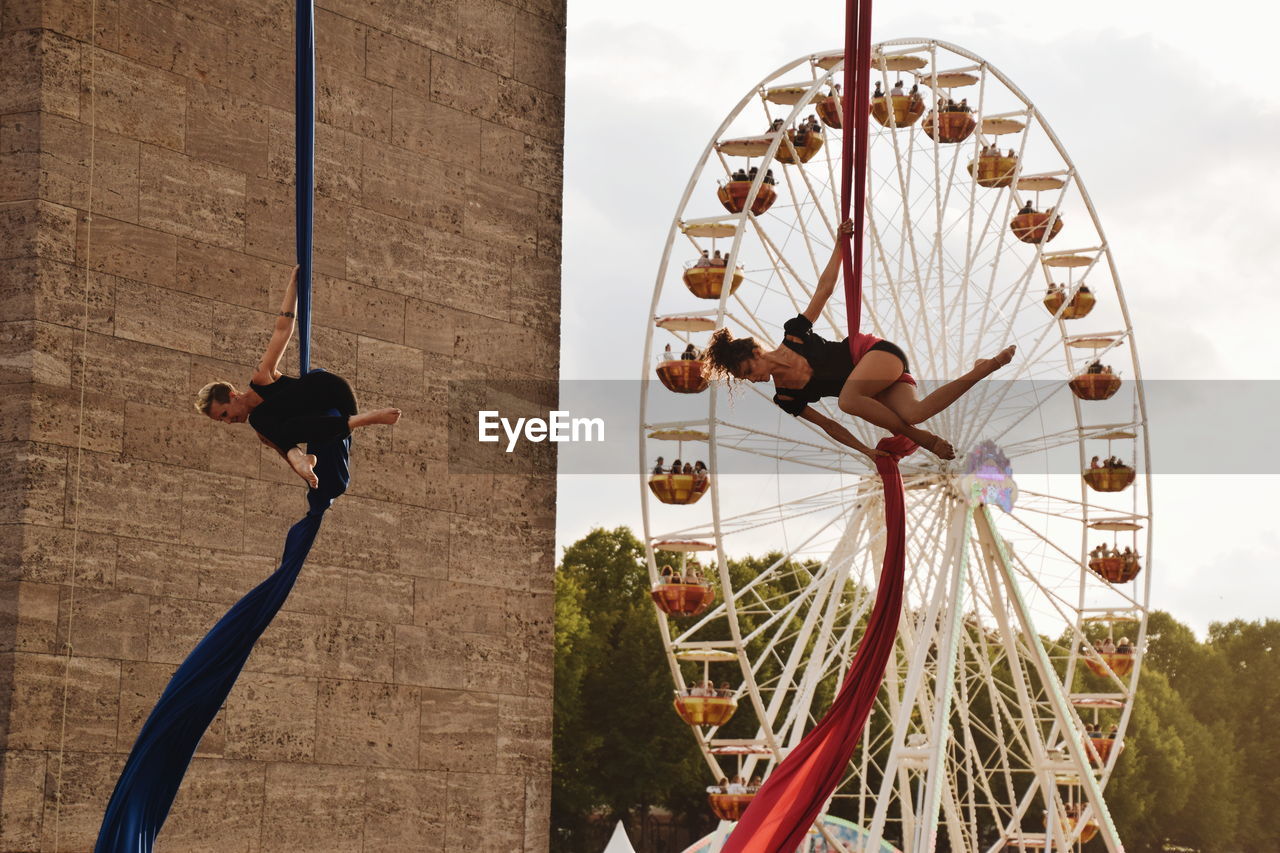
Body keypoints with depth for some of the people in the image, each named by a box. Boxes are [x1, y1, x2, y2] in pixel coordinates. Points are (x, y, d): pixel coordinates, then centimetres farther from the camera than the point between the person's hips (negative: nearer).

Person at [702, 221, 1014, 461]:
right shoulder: (786, 399, 3)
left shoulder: (793, 333, -5)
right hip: (873, 387, 4)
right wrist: (865, 450, -2)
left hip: (878, 353, -4)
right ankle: (980, 371, -19)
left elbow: (825, 287, 3)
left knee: (848, 398, -37)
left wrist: (840, 243, -2)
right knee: (912, 414, -30)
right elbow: (827, 425, 8)